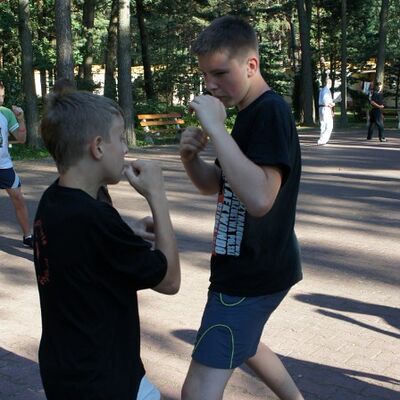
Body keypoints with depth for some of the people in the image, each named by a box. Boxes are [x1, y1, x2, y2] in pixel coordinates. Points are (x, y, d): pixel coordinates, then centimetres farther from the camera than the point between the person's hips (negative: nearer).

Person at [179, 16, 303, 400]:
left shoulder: (271, 111, -20)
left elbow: (259, 198, -35)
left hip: (253, 273, -11)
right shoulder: (250, 113, 10)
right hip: (247, 265, 11)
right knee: (241, 342, 32)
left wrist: (216, 128, -32)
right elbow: (214, 185, 15)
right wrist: (191, 156, -6)